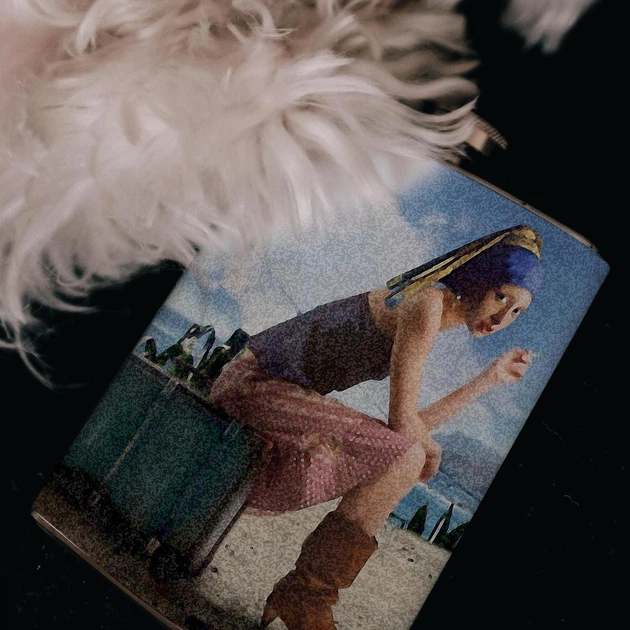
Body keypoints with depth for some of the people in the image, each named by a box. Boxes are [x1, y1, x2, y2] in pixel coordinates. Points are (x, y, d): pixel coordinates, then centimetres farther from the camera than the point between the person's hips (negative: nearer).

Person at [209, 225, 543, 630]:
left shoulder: (433, 311, 14)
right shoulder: (428, 303, -16)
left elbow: (415, 423, 13)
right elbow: (402, 420, -17)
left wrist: (492, 378, 17)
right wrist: (431, 452, 4)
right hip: (255, 386, -10)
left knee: (406, 456, 15)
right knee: (406, 458, -21)